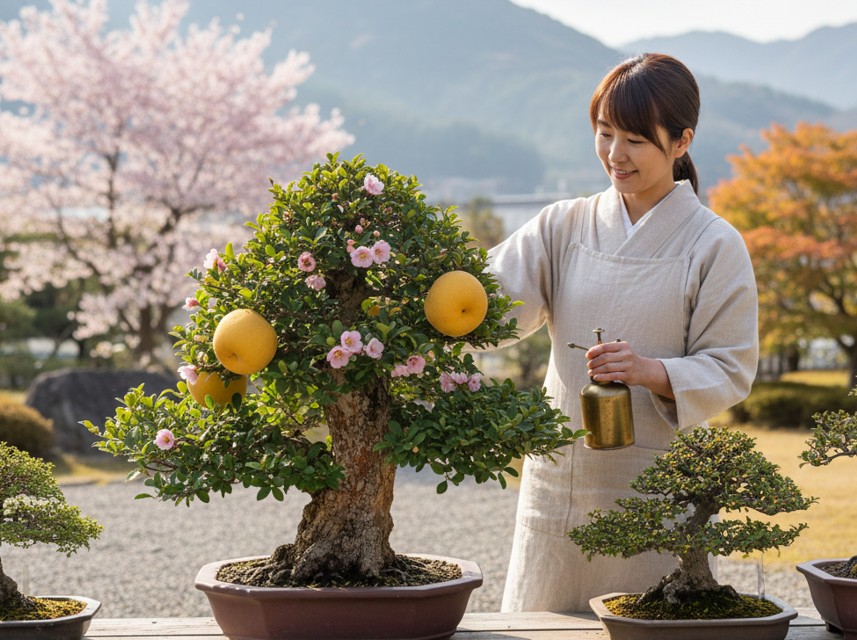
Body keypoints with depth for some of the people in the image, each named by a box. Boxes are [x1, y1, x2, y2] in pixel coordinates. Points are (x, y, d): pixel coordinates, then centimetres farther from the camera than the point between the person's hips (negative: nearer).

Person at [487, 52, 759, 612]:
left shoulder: (714, 245, -4)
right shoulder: (565, 226, 6)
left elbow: (731, 370, -4)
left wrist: (653, 371, -22)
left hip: (657, 489, -3)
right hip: (561, 477, 3)